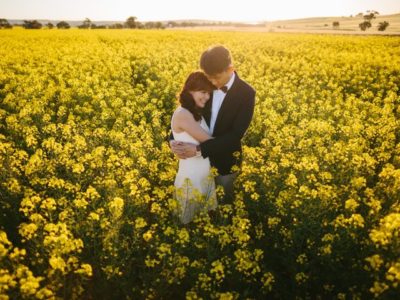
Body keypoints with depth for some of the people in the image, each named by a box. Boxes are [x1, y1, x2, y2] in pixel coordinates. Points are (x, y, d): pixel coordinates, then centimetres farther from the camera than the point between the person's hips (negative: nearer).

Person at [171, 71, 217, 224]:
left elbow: (206, 139, 1)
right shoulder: (183, 115, -25)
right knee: (192, 221, 18)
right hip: (191, 177, -8)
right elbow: (207, 140, -21)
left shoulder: (197, 112, 5)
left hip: (206, 173, 8)